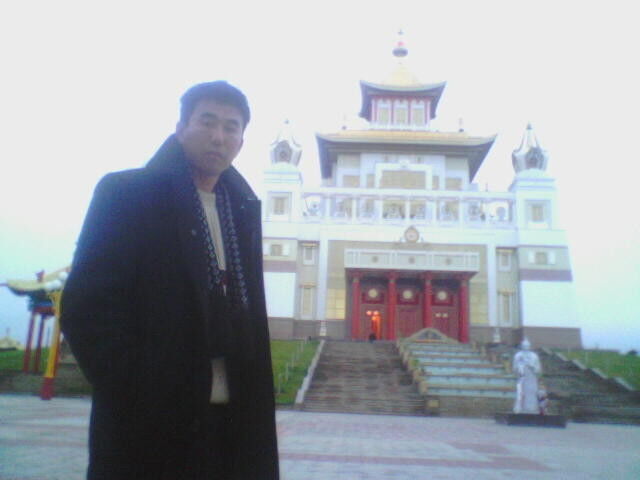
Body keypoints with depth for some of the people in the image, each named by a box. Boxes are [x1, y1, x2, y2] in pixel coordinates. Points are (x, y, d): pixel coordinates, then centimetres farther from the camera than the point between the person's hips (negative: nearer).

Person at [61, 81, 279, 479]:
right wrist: (135, 393, -13)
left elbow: (248, 310, 13)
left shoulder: (244, 207, 12)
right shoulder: (125, 193, -4)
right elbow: (87, 305, -9)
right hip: (150, 415, -5)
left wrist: (254, 396, 5)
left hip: (233, 416, 5)